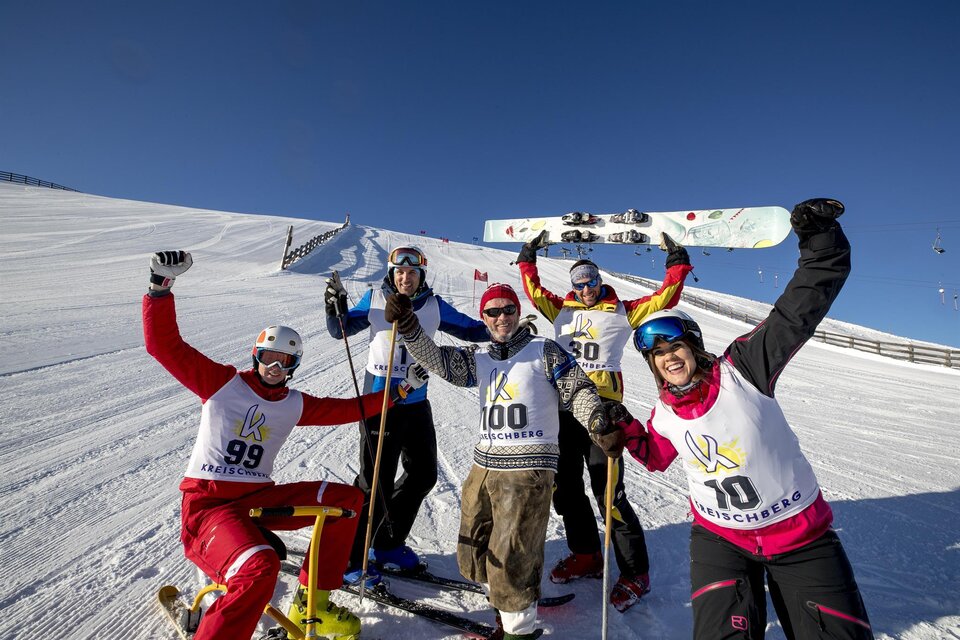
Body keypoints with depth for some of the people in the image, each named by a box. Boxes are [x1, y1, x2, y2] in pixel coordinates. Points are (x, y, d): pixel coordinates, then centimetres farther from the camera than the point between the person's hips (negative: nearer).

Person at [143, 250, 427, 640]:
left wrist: (398, 391, 12)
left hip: (258, 498, 6)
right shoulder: (222, 382, -1)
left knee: (346, 498, -8)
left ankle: (310, 604, 3)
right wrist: (161, 288, -17)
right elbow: (164, 345, -6)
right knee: (260, 567, -35)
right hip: (207, 501, -5)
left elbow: (346, 409, 14)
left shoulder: (295, 405, 10)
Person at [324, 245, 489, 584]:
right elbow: (342, 330, 6)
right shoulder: (375, 299, -2)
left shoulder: (434, 306, 3)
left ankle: (388, 543, 32)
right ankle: (350, 558, 16)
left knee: (423, 474, 11)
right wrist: (335, 307, -14)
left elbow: (470, 329, 7)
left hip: (416, 404, 4)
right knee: (376, 480, -4)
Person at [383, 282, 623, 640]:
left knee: (511, 555, -4)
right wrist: (408, 326, -12)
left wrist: (600, 428, -16)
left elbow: (579, 391, -1)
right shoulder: (480, 359, 12)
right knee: (474, 551, 16)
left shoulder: (543, 351, -1)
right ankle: (507, 603, 40)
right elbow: (437, 360, 1)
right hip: (485, 464, 6)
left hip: (529, 467, -6)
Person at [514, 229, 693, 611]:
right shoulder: (562, 310, 14)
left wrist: (677, 265, -1)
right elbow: (534, 292, 22)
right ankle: (586, 556, 32)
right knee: (565, 486, 13)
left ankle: (635, 573, 13)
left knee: (608, 492, -6)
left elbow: (662, 300, 3)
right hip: (563, 405, 5)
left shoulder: (622, 312, 6)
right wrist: (528, 259, 20)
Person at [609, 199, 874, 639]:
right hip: (720, 538, 2)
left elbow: (800, 311, -23)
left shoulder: (741, 370, -19)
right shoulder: (664, 416, -6)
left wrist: (820, 241, -34)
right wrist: (626, 429, -4)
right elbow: (656, 458, 13)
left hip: (800, 534, -1)